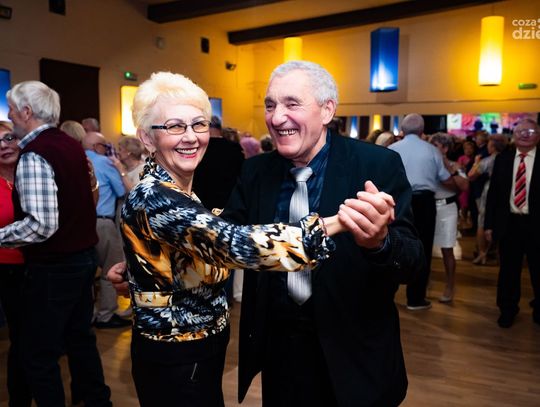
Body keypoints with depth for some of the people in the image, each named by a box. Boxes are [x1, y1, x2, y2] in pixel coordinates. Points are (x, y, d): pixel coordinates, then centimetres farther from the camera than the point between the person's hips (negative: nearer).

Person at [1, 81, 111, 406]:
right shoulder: (72, 145, 6)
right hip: (84, 256, 9)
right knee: (80, 339, 21)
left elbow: (41, 224, -27)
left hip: (53, 267, -9)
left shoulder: (34, 155, -19)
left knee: (40, 354, 6)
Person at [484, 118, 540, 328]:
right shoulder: (503, 158, 4)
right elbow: (493, 192, 5)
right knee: (508, 270, 12)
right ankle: (507, 310, 29)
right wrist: (489, 224, 2)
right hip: (508, 223, 2)